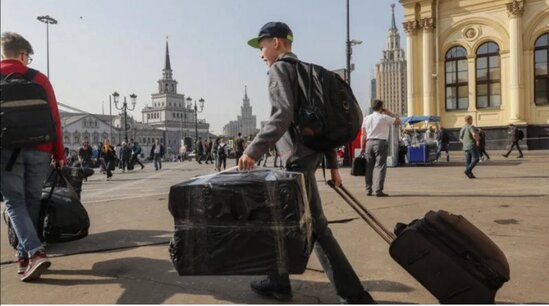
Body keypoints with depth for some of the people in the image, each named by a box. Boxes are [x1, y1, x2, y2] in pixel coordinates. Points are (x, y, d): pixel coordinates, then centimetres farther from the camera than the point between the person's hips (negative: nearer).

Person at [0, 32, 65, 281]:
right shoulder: (39, 79, 5)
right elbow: (54, 118, 3)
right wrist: (59, 154, 7)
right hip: (39, 150, 1)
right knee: (32, 202, 11)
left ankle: (35, 253, -15)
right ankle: (24, 255, 18)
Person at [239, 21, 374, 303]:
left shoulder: (279, 68, -4)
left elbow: (283, 115, -22)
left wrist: (254, 150, -24)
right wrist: (332, 164, 19)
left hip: (298, 157, -9)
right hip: (310, 153, 9)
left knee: (315, 227, -4)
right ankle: (278, 282, 22)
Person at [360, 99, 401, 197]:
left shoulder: (366, 118, 10)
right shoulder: (384, 118, -5)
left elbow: (363, 135, 8)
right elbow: (398, 121, 5)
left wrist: (362, 147, 11)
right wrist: (389, 113, 9)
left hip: (369, 143, 5)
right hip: (380, 143, -5)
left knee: (369, 167, 10)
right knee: (381, 167, -2)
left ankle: (368, 190, 14)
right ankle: (378, 190, -5)